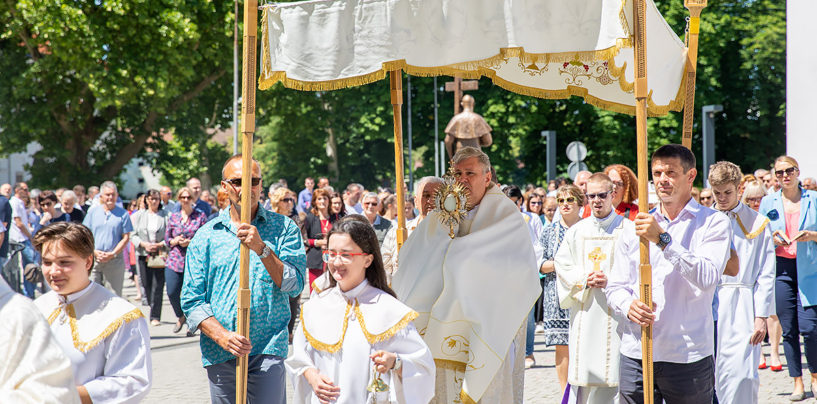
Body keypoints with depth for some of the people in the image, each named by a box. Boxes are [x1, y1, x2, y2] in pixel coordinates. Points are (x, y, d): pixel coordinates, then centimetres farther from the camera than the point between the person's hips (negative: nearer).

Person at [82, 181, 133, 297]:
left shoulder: (123, 214, 4)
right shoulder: (93, 212, 10)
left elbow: (126, 238, 1)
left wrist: (112, 254, -11)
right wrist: (94, 252, -6)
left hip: (114, 260, -2)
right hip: (93, 258, 2)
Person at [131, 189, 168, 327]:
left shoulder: (165, 216, 3)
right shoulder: (138, 215, 10)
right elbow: (132, 235, 8)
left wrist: (160, 245, -12)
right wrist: (143, 244, -7)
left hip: (160, 255, -2)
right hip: (143, 254, 2)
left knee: (158, 285, -8)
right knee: (146, 285, 3)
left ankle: (155, 317, -6)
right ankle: (153, 311, 21)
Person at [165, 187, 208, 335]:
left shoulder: (200, 216, 3)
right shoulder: (173, 217, 11)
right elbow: (167, 240, 13)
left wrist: (190, 242, -13)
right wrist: (176, 241, -8)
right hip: (174, 260, 2)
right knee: (172, 293, -4)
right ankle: (180, 317, 24)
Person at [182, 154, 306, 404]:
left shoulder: (283, 228, 5)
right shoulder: (206, 236, 8)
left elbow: (294, 285, -5)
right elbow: (192, 300, 3)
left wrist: (261, 248, -17)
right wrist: (222, 336, -12)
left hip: (268, 352, -2)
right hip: (220, 355, 2)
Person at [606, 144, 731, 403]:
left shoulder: (714, 223, 2)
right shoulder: (634, 229, 15)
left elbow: (707, 277, -14)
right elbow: (615, 287, 12)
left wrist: (663, 239, -19)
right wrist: (628, 306, -11)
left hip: (688, 358, -3)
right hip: (635, 354, 3)